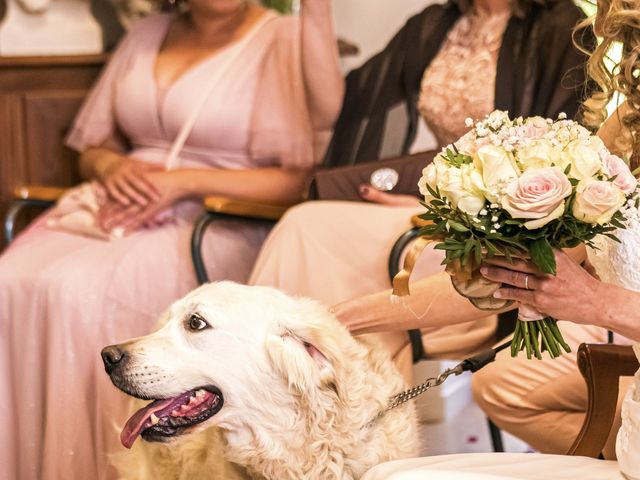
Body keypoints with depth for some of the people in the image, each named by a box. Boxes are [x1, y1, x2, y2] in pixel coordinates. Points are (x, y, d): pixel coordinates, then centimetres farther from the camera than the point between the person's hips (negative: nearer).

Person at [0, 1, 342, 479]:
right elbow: (92, 145, 23)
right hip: (122, 208, 5)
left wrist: (186, 180, -14)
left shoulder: (289, 41, 0)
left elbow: (299, 179, -8)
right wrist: (112, 165, -2)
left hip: (219, 227, -5)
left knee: (79, 290, -32)